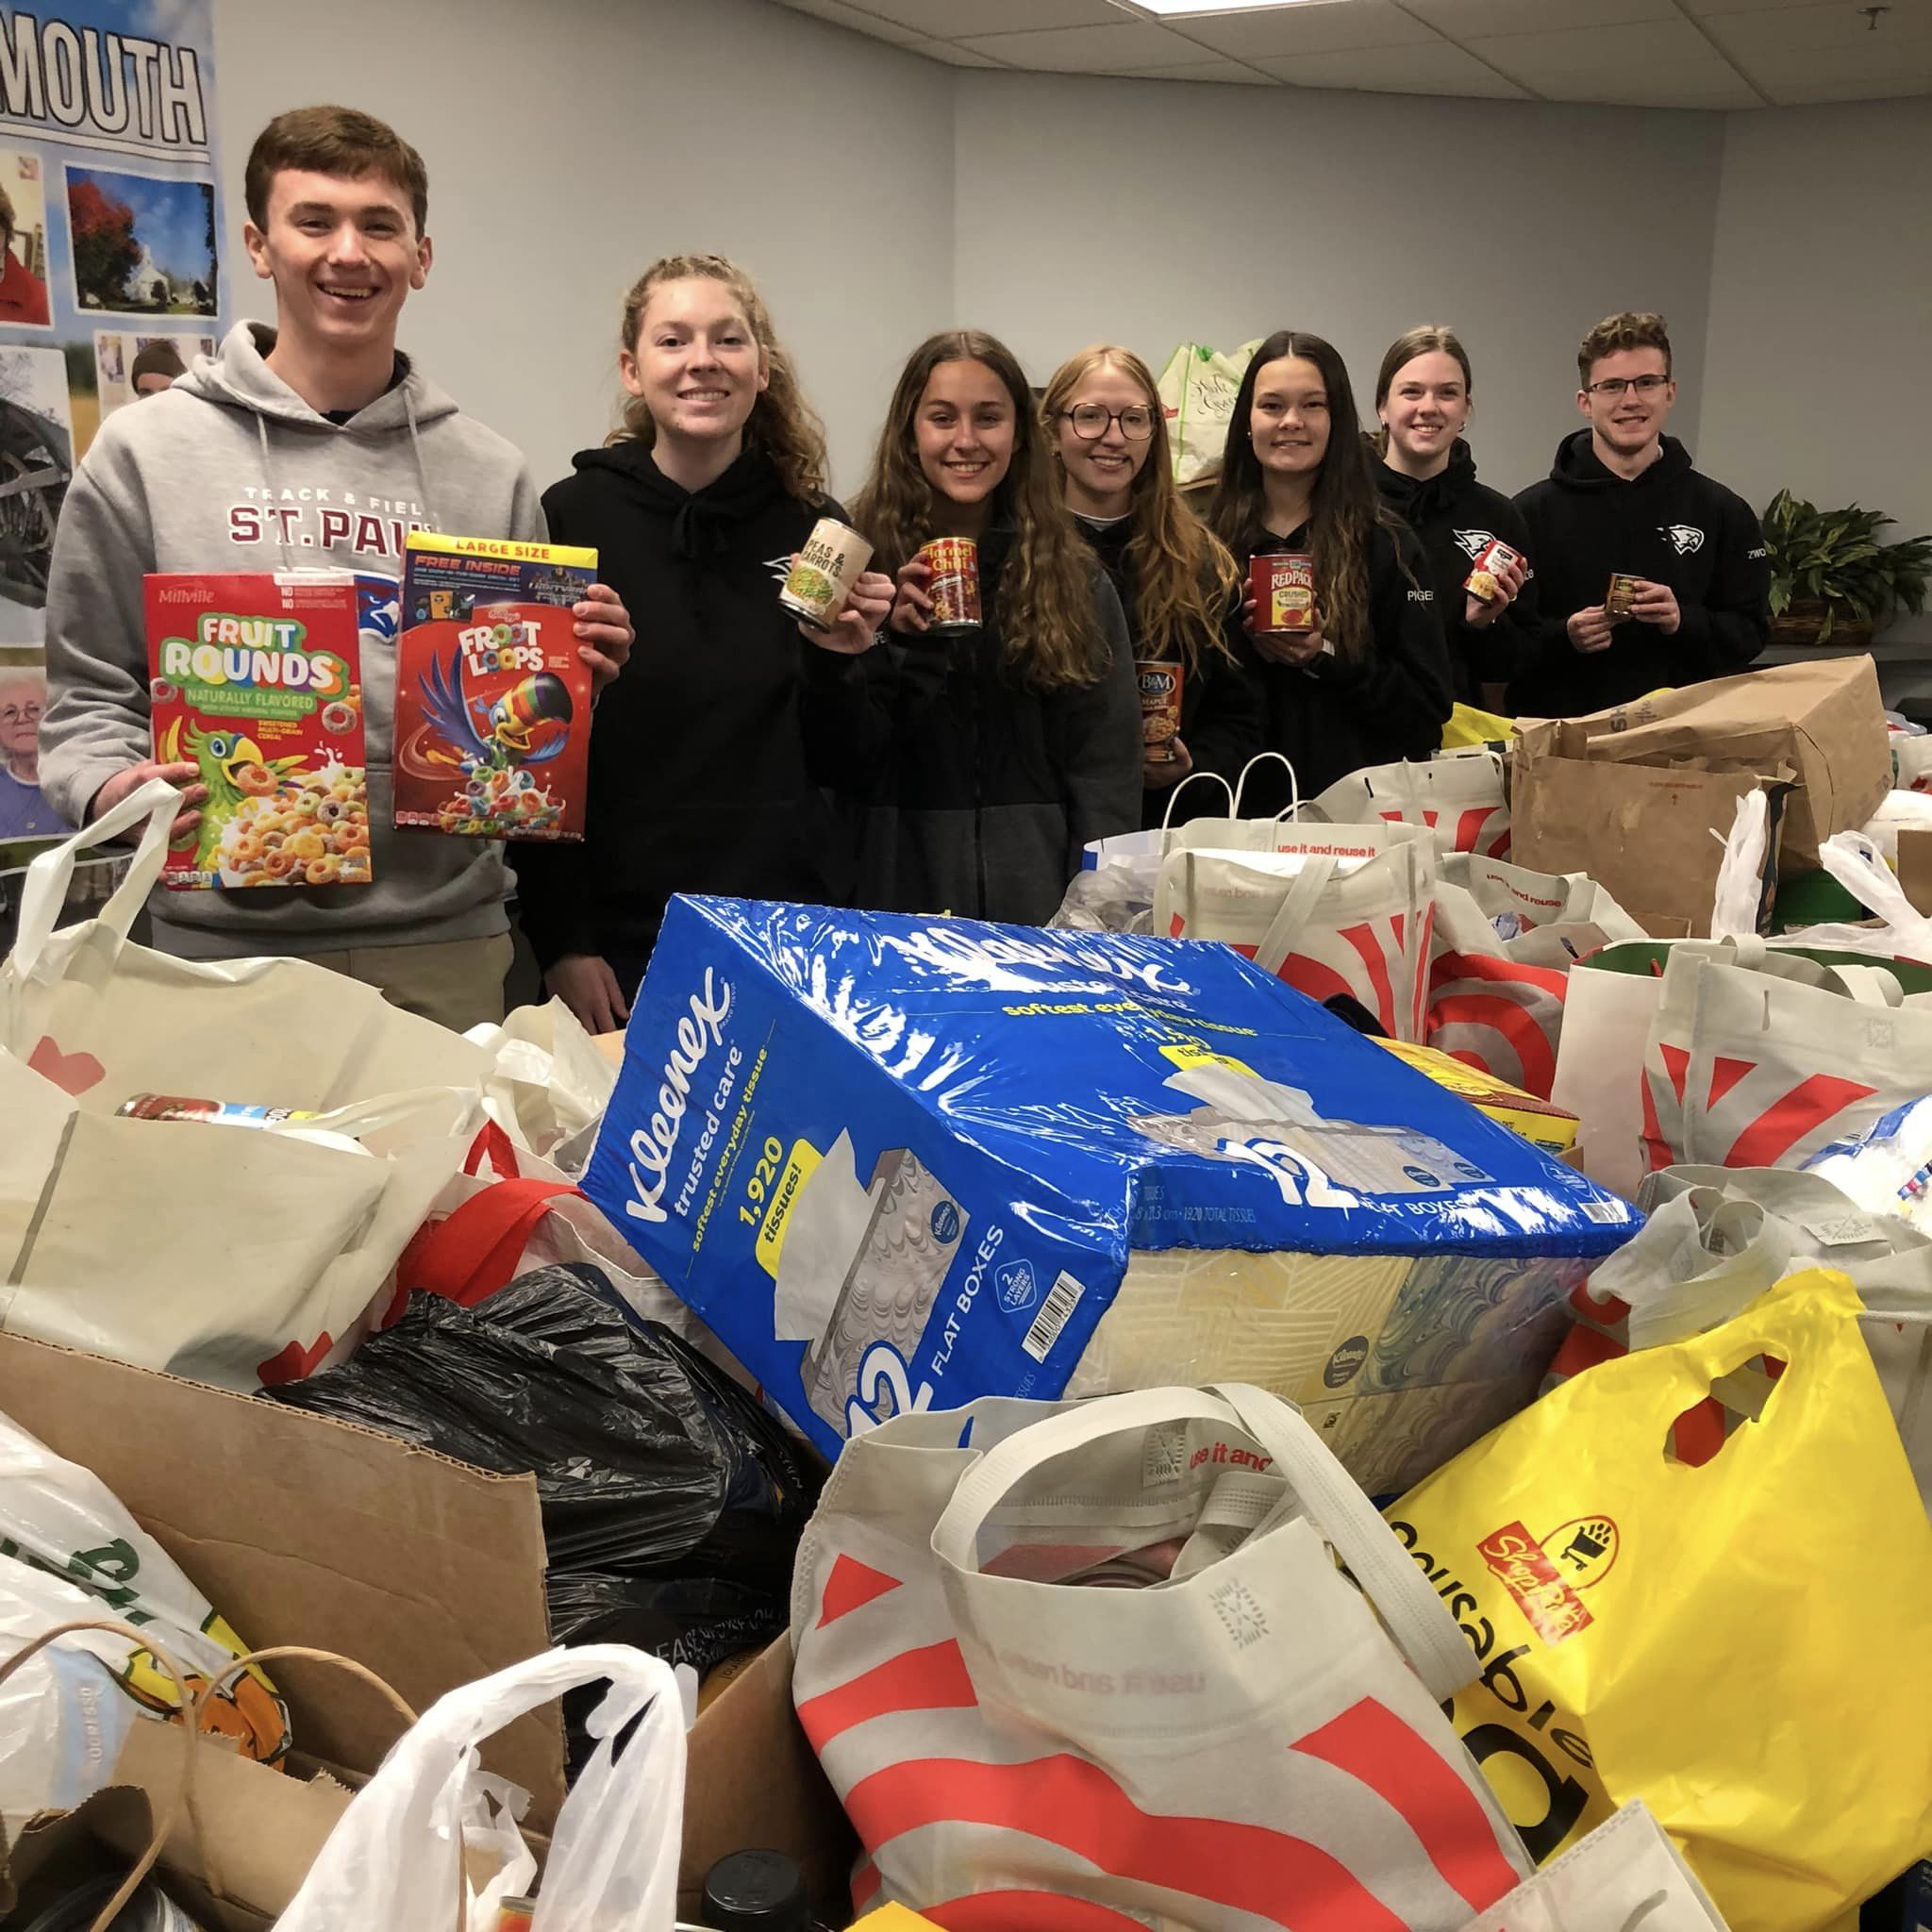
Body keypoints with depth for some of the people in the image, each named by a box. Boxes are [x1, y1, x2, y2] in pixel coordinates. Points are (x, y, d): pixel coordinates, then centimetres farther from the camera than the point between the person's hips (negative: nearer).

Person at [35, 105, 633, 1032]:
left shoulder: (490, 473, 7)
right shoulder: (146, 452, 1)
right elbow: (89, 694, 4)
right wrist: (112, 788, -16)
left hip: (444, 947, 2)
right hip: (227, 943, -2)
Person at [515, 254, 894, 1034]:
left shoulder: (814, 526, 3)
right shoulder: (574, 517, -5)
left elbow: (827, 764, 9)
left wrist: (835, 661, -9)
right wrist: (561, 940, -8)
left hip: (790, 930, 3)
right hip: (623, 933, -2)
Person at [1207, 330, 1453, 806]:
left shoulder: (1385, 544, 0)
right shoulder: (1211, 539, 5)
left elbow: (1430, 705, -3)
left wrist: (1327, 658, -14)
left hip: (1354, 801, -1)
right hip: (1241, 802, 2)